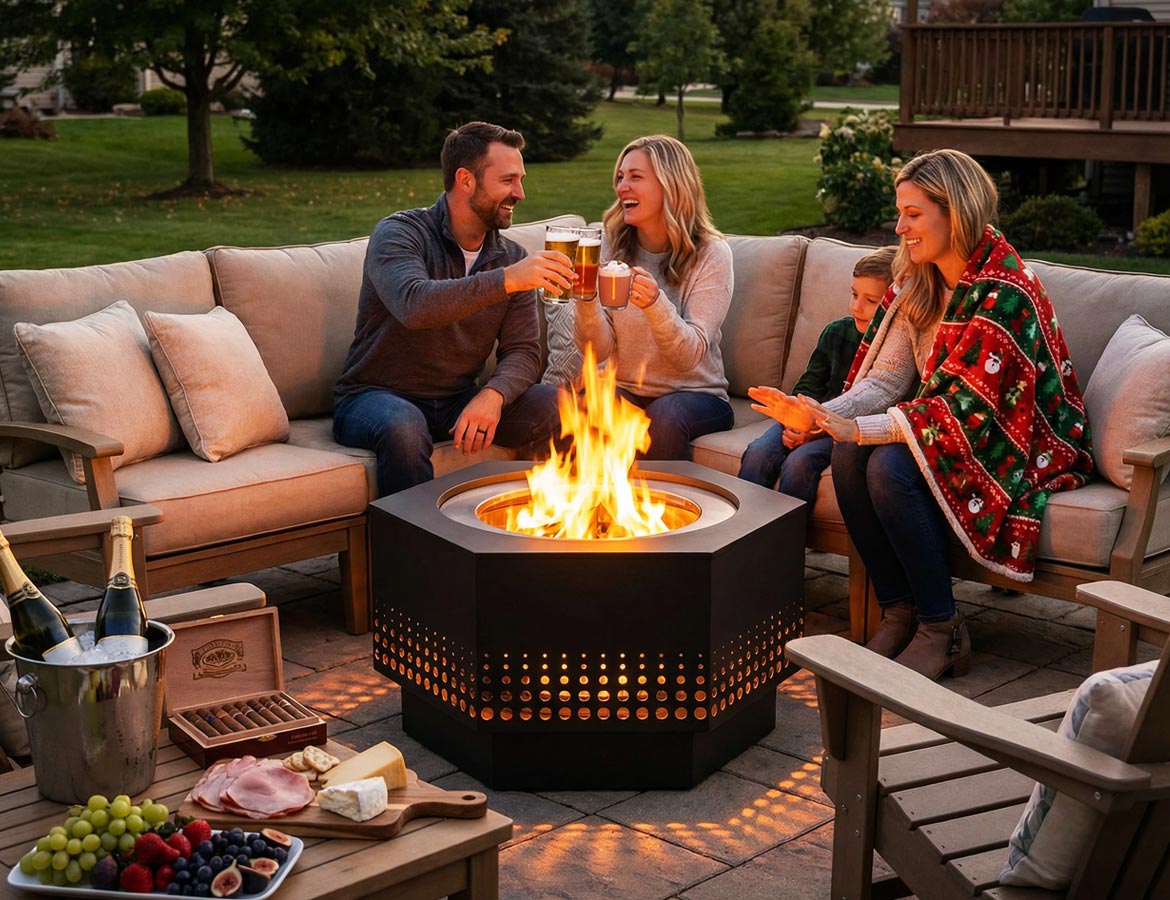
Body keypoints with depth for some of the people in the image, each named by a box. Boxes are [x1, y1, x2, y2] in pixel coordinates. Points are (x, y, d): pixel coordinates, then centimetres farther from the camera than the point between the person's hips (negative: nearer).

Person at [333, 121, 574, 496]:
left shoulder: (512, 256, 4)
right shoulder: (398, 234, -12)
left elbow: (523, 352, -3)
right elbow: (414, 306, -33)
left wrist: (492, 395, -25)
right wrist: (506, 280, -41)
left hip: (456, 402, 5)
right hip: (376, 396, -4)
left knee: (556, 408, -17)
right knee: (403, 426, -38)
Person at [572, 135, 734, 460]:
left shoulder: (711, 254, -8)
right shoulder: (612, 246, 1)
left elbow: (690, 356, -17)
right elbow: (597, 351, -6)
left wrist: (655, 303, -35)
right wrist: (586, 297, -25)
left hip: (695, 394, -2)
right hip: (624, 392, 2)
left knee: (664, 417, -33)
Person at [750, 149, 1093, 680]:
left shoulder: (1004, 293, -23)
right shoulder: (920, 285, 3)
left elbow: (964, 411, -27)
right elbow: (885, 379, -1)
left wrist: (851, 427, -32)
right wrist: (823, 416, -22)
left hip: (1021, 445, -8)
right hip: (945, 430, 8)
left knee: (891, 468, -29)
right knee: (848, 456, -18)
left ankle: (942, 631, -14)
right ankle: (898, 613, -7)